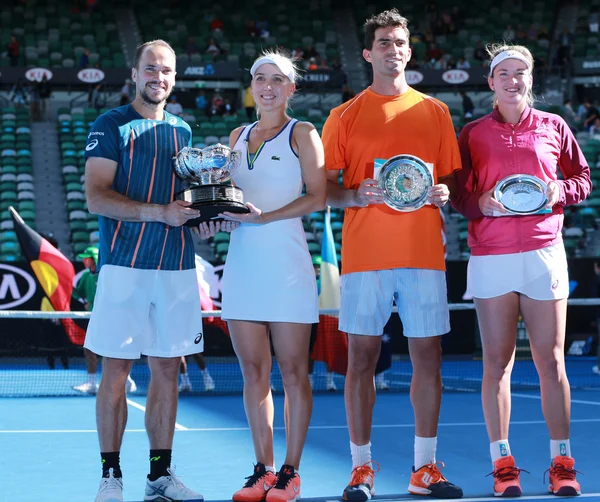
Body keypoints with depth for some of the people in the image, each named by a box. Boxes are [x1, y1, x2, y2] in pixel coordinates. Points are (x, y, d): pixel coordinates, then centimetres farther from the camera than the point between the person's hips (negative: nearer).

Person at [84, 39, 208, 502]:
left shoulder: (182, 131, 16)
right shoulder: (111, 126, -1)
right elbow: (97, 197, -11)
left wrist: (203, 214, 1)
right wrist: (160, 212, -21)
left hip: (177, 268, 5)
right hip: (125, 265, -5)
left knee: (168, 370, 6)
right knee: (117, 370, -3)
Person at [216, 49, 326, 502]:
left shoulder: (302, 133, 1)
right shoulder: (238, 136, 16)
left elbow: (317, 196, -8)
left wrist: (264, 216, -17)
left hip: (286, 261, -5)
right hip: (242, 261, 5)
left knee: (293, 370, -1)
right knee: (253, 371, 5)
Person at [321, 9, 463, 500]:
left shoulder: (436, 112, 12)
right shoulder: (345, 115, 6)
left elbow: (451, 179, 15)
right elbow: (324, 188, 5)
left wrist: (443, 193, -7)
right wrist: (356, 195, -15)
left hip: (425, 251, 2)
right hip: (364, 252, -2)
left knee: (428, 355, 2)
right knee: (362, 357, 0)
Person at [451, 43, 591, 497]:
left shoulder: (553, 127, 9)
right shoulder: (472, 134, 8)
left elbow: (583, 179, 14)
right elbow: (456, 192, 8)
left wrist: (559, 192, -6)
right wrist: (481, 203, -12)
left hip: (544, 252, 0)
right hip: (491, 256, 0)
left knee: (551, 361, 0)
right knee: (497, 363, 1)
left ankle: (562, 462, 7)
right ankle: (502, 462, 8)